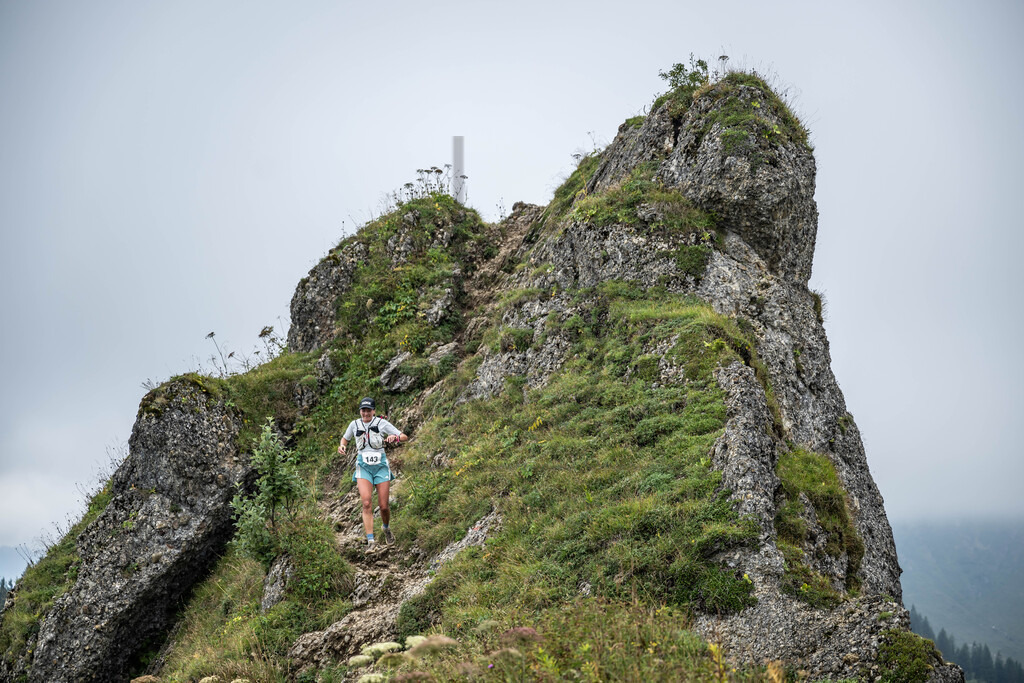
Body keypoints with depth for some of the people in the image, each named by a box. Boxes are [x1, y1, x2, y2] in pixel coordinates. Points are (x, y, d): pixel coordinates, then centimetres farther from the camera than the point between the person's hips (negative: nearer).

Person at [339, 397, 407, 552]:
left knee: (384, 506, 0)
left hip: (381, 466, -1)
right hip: (363, 468, 1)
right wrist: (342, 445, -1)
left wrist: (395, 438, -29)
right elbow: (345, 438, 22)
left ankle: (387, 529, 33)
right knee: (366, 503, -18)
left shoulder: (381, 423, -5)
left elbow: (404, 437, -7)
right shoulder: (355, 424, 3)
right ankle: (370, 540, -14)